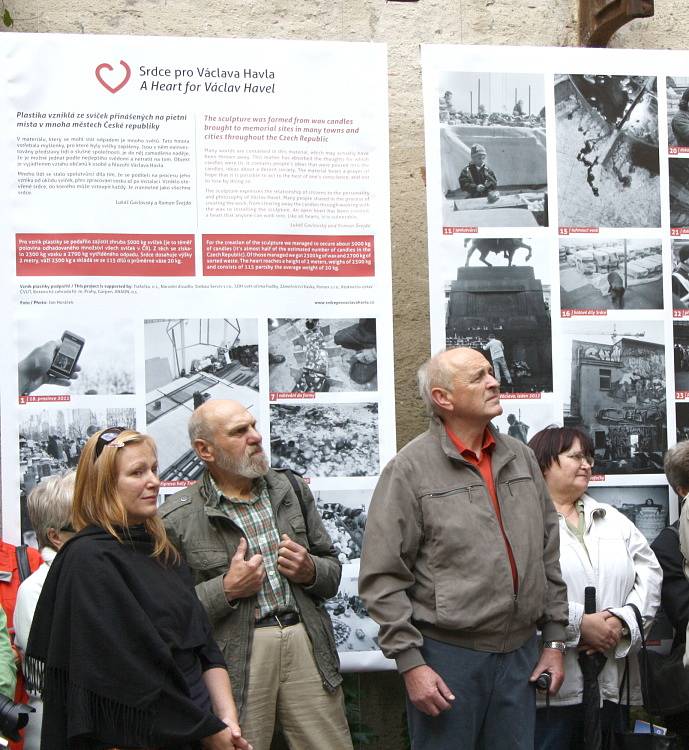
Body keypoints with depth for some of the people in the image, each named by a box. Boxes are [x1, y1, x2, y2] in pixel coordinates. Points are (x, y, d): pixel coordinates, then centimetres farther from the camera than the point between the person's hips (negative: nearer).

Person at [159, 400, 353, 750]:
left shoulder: (291, 488, 13)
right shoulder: (176, 520, -4)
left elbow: (333, 568, 18)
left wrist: (310, 572, -3)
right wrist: (226, 590, -15)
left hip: (307, 642, 4)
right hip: (233, 659, -4)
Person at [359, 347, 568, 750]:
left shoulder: (522, 457, 9)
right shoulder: (410, 469, -8)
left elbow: (549, 554, 14)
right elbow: (383, 578, -10)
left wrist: (555, 639, 11)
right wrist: (410, 662, -13)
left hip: (521, 653, 5)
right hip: (447, 656, -5)